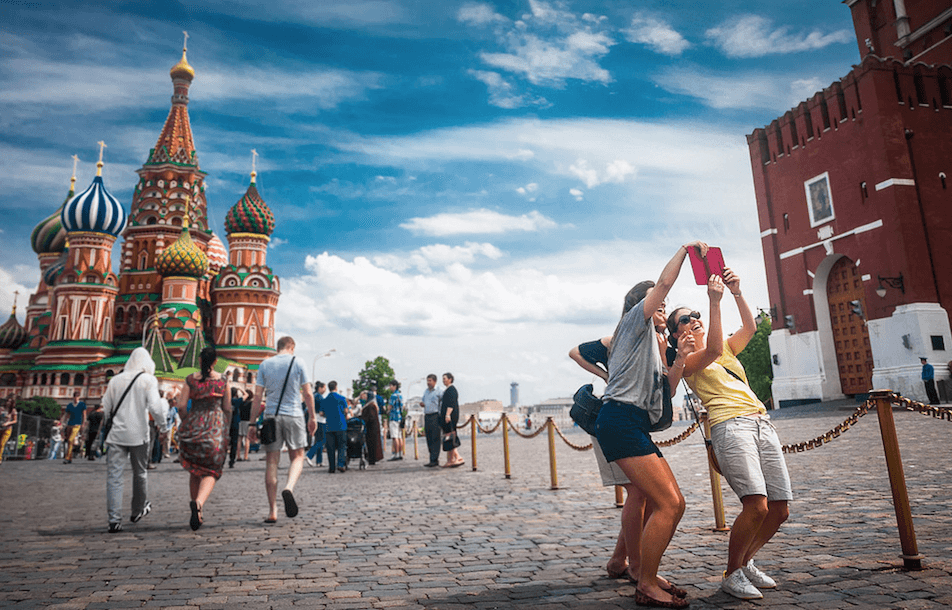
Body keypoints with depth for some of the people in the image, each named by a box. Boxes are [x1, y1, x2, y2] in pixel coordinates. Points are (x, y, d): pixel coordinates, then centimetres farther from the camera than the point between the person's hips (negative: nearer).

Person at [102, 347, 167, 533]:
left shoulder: (115, 380, 6)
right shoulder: (148, 380, -4)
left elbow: (106, 408, 10)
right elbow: (154, 406, -13)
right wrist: (163, 418, 5)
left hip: (116, 434, 2)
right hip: (139, 434, -1)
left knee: (114, 476, 1)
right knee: (140, 473, 16)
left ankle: (115, 520, -5)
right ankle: (138, 511, 32)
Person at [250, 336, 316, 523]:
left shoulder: (264, 365, 6)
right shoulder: (298, 363, 1)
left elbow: (257, 396, 2)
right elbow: (308, 393, 0)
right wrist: (313, 417, 8)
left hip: (271, 416, 2)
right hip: (293, 415, -2)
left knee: (272, 462, 6)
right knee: (297, 457, 11)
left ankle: (272, 511, 6)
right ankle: (289, 488, -18)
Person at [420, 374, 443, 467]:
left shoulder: (439, 392, -4)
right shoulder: (425, 391, 17)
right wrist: (421, 404, 5)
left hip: (435, 416, -7)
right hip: (427, 417, 7)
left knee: (435, 439, -7)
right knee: (429, 439, 7)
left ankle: (434, 460, -8)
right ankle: (435, 460, 14)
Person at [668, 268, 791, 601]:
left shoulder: (728, 349, 25)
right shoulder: (685, 361, 5)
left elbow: (750, 327, 10)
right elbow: (712, 351, -15)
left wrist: (737, 293, -1)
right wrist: (715, 301, -17)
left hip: (763, 423, 7)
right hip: (730, 426, -7)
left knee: (780, 509, 2)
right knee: (756, 505, -20)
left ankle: (746, 561, 25)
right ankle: (732, 574, 1)